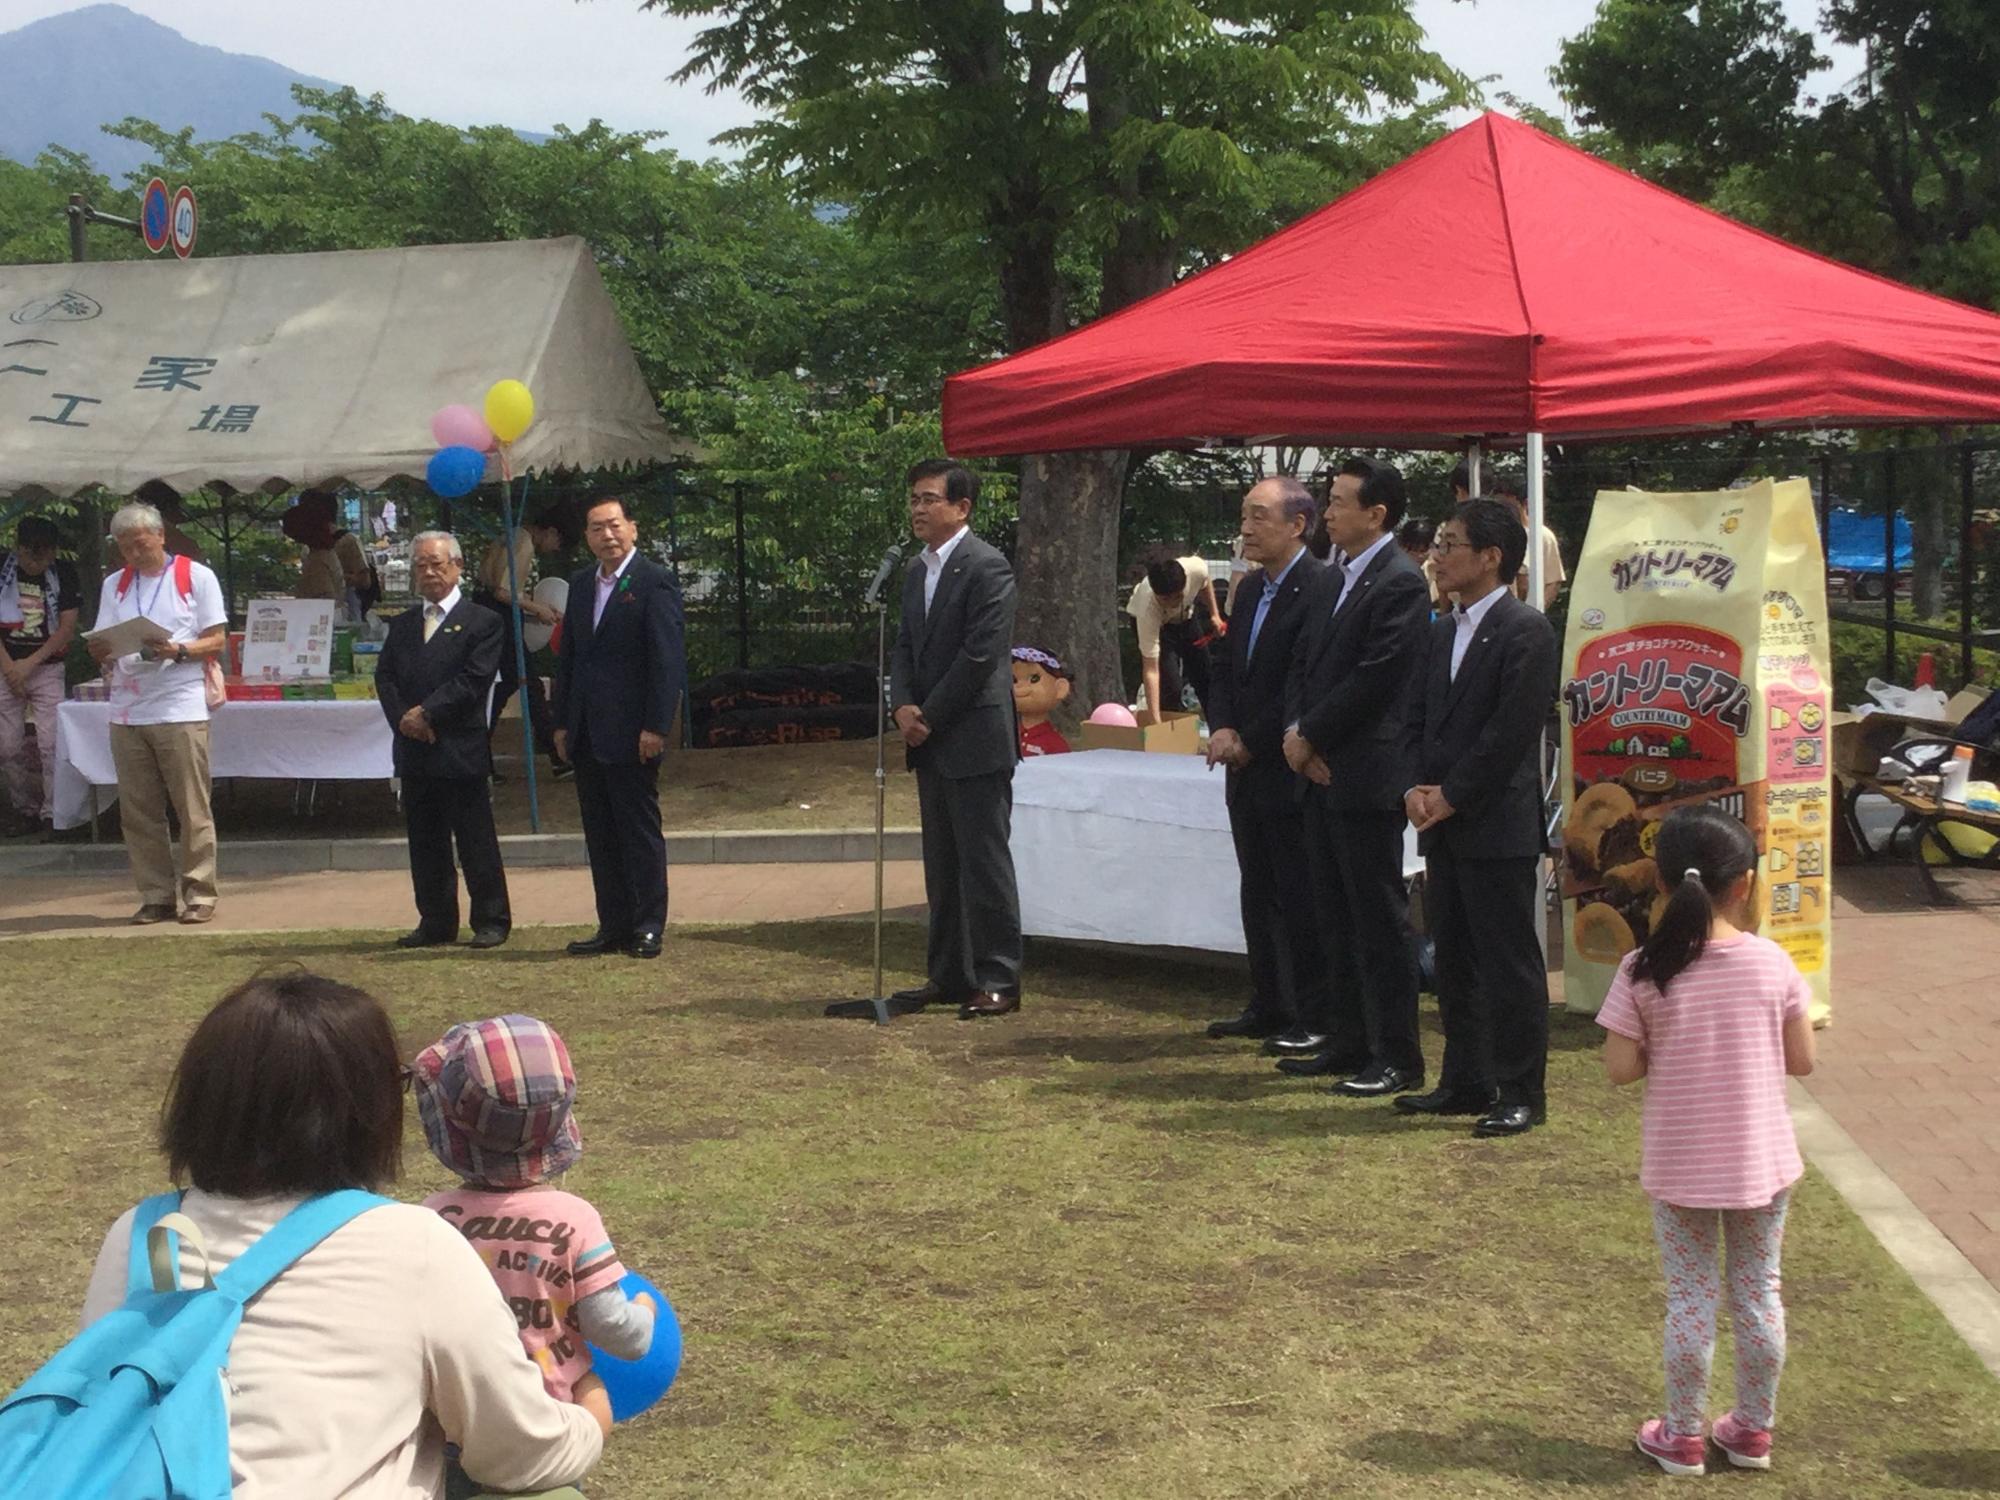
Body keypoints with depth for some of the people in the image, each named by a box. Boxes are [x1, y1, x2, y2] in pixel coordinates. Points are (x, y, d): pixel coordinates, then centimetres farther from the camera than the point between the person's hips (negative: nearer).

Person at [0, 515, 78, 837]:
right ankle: (26, 810, 14)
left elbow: (67, 628, -3)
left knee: (50, 744, -8)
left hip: (47, 668, -1)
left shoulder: (63, 574, -2)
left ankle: (52, 816, -6)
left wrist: (29, 663, -10)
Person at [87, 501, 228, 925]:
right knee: (138, 813, 5)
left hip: (181, 710, -4)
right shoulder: (114, 585, 17)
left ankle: (199, 895, 3)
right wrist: (101, 653, -8)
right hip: (127, 711, 5)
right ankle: (156, 896, 11)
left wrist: (177, 650, -18)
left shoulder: (196, 576, 3)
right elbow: (104, 648, 16)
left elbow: (217, 641, -1)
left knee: (193, 810, -3)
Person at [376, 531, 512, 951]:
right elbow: (385, 678, 8)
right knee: (425, 844, 10)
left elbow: (473, 680, -12)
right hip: (414, 752, 6)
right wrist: (403, 718, -9)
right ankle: (436, 922, 18)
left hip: (461, 750, -6)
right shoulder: (402, 625, 17)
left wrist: (426, 712, -16)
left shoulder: (481, 622, -2)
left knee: (476, 841, -1)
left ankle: (491, 920, 6)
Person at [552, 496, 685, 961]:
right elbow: (567, 656, 18)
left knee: (641, 831, 0)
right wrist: (563, 723, 12)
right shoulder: (581, 585, 15)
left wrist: (656, 727, -18)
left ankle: (647, 928, 5)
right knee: (600, 834, 10)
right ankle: (612, 926, 16)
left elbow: (667, 660, -13)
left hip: (631, 734, -7)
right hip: (587, 736, 7)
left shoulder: (654, 582, -8)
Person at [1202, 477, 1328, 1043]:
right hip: (1248, 772, 9)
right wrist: (1221, 729, -1)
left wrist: (1250, 742, -14)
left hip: (1289, 775, -9)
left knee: (1300, 898, -1)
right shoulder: (1250, 589, 13)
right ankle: (1268, 1006, 23)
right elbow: (1226, 670, 16)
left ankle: (1314, 1016, 8)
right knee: (1258, 895, 14)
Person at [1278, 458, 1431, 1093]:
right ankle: (1346, 1038, 24)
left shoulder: (1400, 583, -12)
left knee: (1380, 920, -3)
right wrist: (1296, 732, -1)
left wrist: (1309, 737, -11)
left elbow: (1373, 680, -18)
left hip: (1367, 777, -9)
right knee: (1337, 916, 15)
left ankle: (1397, 1058, 4)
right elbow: (1302, 662, 16)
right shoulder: (1329, 580, 15)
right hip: (1321, 772, 9)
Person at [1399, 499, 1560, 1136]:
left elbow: (1512, 731, -17)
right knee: (1454, 960, 14)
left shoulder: (1525, 630, -11)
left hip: (1498, 827, -8)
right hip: (1444, 824, 9)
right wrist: (1416, 789, -1)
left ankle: (1521, 1094, 5)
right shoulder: (1444, 631, 15)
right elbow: (1419, 718, 15)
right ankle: (1465, 1081, 24)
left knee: (1510, 964, -2)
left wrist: (1450, 796, -14)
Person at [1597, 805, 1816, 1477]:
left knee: (1690, 1299, 11)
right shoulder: (1772, 963, -10)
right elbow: (1801, 1060, -4)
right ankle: (1752, 1431, 29)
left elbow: (1620, 1068, -13)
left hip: (1679, 1167, -1)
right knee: (1758, 1294, 16)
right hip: (1763, 1163, 1)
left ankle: (1682, 1436, 22)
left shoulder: (1643, 971, -14)